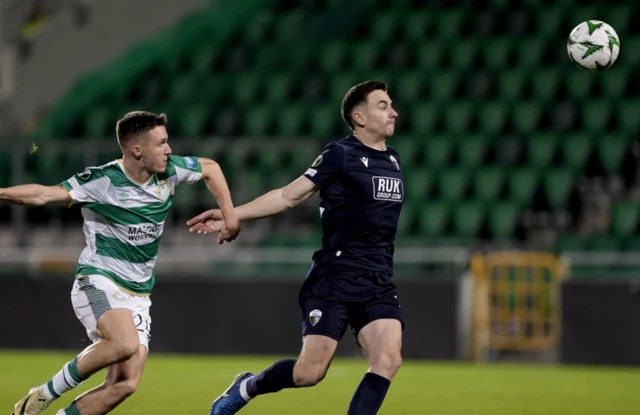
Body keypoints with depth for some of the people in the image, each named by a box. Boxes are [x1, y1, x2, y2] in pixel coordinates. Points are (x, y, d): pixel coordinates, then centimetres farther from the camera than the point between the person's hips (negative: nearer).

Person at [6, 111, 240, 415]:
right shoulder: (101, 181, -16)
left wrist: (229, 216, 14)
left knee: (125, 384, -9)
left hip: (137, 295, 6)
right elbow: (45, 195, -27)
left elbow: (211, 168, 21)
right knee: (126, 343, -35)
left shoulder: (170, 171, 1)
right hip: (98, 282, -6)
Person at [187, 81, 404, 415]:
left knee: (388, 360, -15)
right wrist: (232, 215, -10)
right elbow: (289, 196, -5)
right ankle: (248, 387, 21)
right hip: (334, 281, -6)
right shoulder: (340, 155, -6)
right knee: (310, 372, -9)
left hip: (378, 286, 6)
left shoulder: (393, 161, 14)